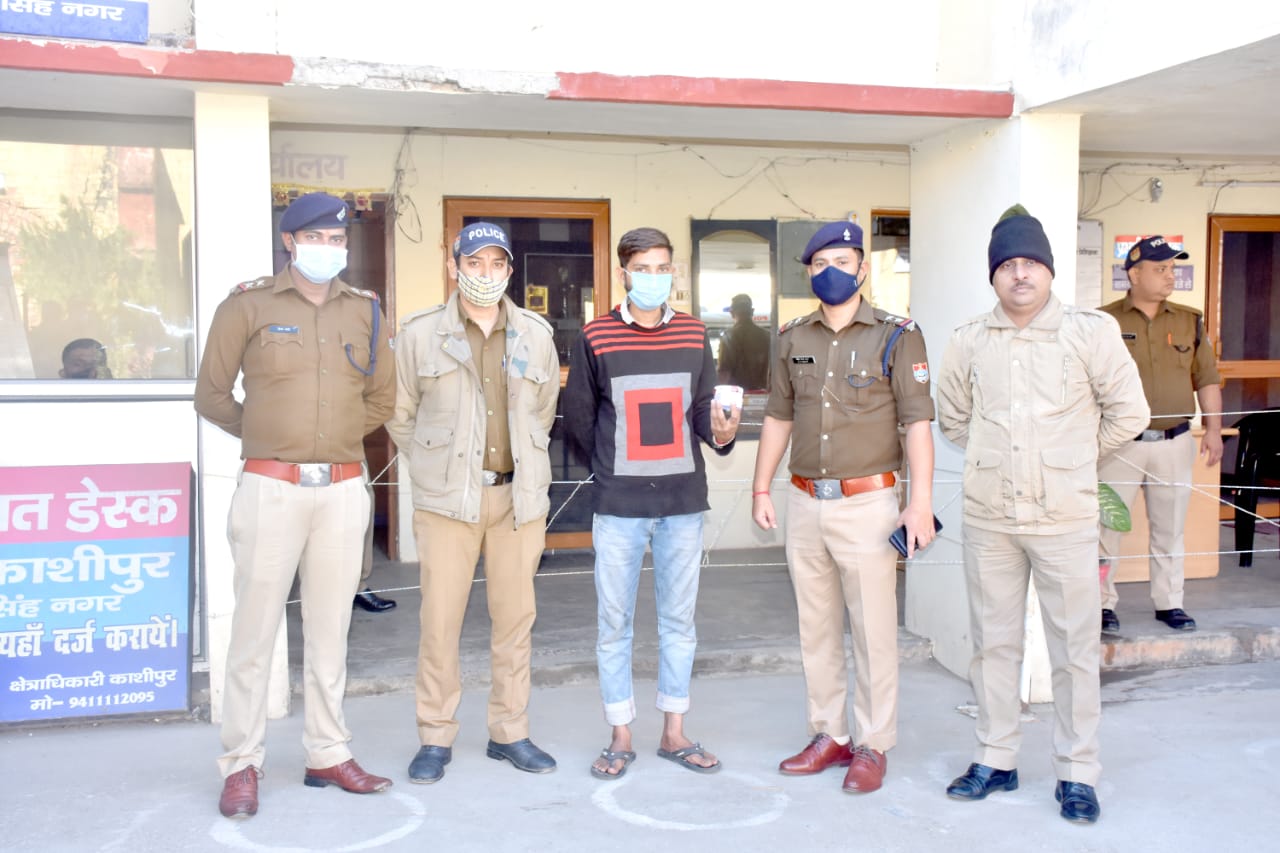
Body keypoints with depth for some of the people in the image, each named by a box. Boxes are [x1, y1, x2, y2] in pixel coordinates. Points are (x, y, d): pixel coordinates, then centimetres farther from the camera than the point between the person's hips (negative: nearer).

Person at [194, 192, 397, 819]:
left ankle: (327, 755, 20)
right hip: (271, 488, -3)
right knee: (255, 629, 1)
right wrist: (267, 436, 9)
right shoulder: (248, 304, 0)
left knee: (330, 629, 9)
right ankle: (241, 765, 12)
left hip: (343, 490, 3)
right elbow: (212, 394, 5)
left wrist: (337, 439, 12)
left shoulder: (364, 310, 9)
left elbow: (381, 397, 18)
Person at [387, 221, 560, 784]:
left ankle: (509, 732, 21)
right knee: (440, 621, -1)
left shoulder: (535, 334, 9)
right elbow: (399, 414, 9)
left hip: (519, 496, 3)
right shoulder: (420, 333, 2)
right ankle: (435, 739, 13)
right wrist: (433, 467, 9)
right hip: (447, 499, -2)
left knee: (515, 618, 7)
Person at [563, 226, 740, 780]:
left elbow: (702, 408, 8)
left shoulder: (693, 335, 6)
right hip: (618, 506, -2)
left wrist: (721, 434, -13)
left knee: (679, 621, 11)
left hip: (683, 503, 2)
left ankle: (674, 734, 24)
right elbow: (577, 419, 6)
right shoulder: (596, 338, -2)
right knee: (614, 624, 5)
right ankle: (621, 738, 19)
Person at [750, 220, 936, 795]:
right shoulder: (794, 339, 10)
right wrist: (761, 489, 12)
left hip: (866, 503, -4)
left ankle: (873, 747, 14)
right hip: (804, 503, 5)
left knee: (873, 630, 1)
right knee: (816, 628, 12)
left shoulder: (896, 336, -3)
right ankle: (828, 736, 25)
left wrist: (921, 501, -13)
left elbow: (917, 421, -7)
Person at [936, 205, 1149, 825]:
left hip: (1065, 518, -2)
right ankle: (997, 760, 26)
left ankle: (1077, 773, 17)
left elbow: (1129, 413, 3)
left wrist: (1078, 457, 9)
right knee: (993, 642, 12)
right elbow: (953, 418, 18)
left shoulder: (1090, 332, -4)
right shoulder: (968, 342, 4)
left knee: (1075, 649, 4)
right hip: (988, 518, 3)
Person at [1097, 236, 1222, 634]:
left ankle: (1169, 603, 23)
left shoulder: (1189, 322, 10)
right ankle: (1104, 605, 12)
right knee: (1108, 525, 0)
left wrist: (1213, 429, 5)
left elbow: (1207, 378, 13)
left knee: (1169, 529, 11)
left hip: (1174, 442, 3)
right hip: (1119, 443, -3)